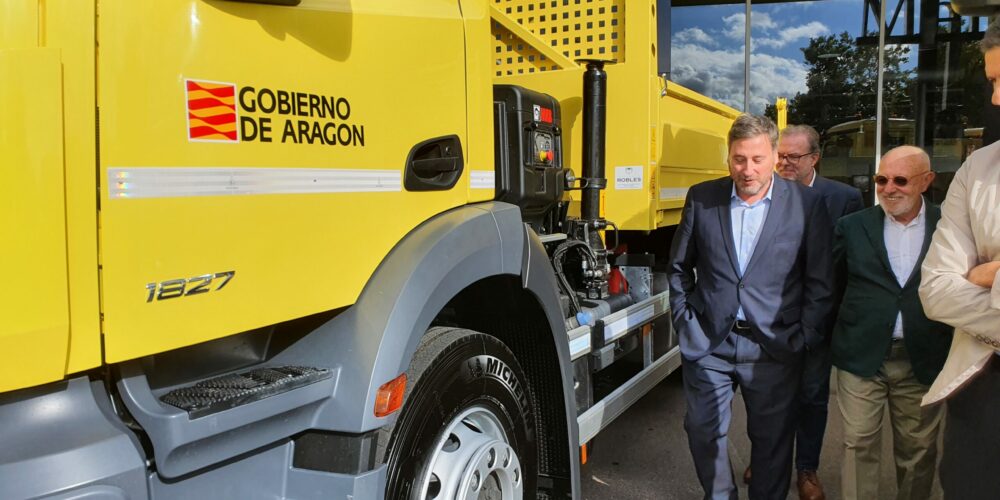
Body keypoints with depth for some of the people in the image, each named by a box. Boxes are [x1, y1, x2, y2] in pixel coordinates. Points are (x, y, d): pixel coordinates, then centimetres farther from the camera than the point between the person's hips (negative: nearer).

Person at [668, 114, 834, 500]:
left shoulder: (807, 204, -4)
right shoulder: (702, 198, 0)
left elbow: (820, 281, -1)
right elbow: (679, 267, 9)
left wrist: (803, 338, -4)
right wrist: (684, 321, 5)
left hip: (773, 348, -1)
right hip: (707, 341, 2)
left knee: (772, 437, 13)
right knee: (704, 430, 10)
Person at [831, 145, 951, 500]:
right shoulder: (852, 226, 2)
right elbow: (832, 284, 8)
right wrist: (853, 323, 5)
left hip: (922, 361, 0)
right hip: (862, 357, 0)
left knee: (918, 450, 13)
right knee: (859, 445, 4)